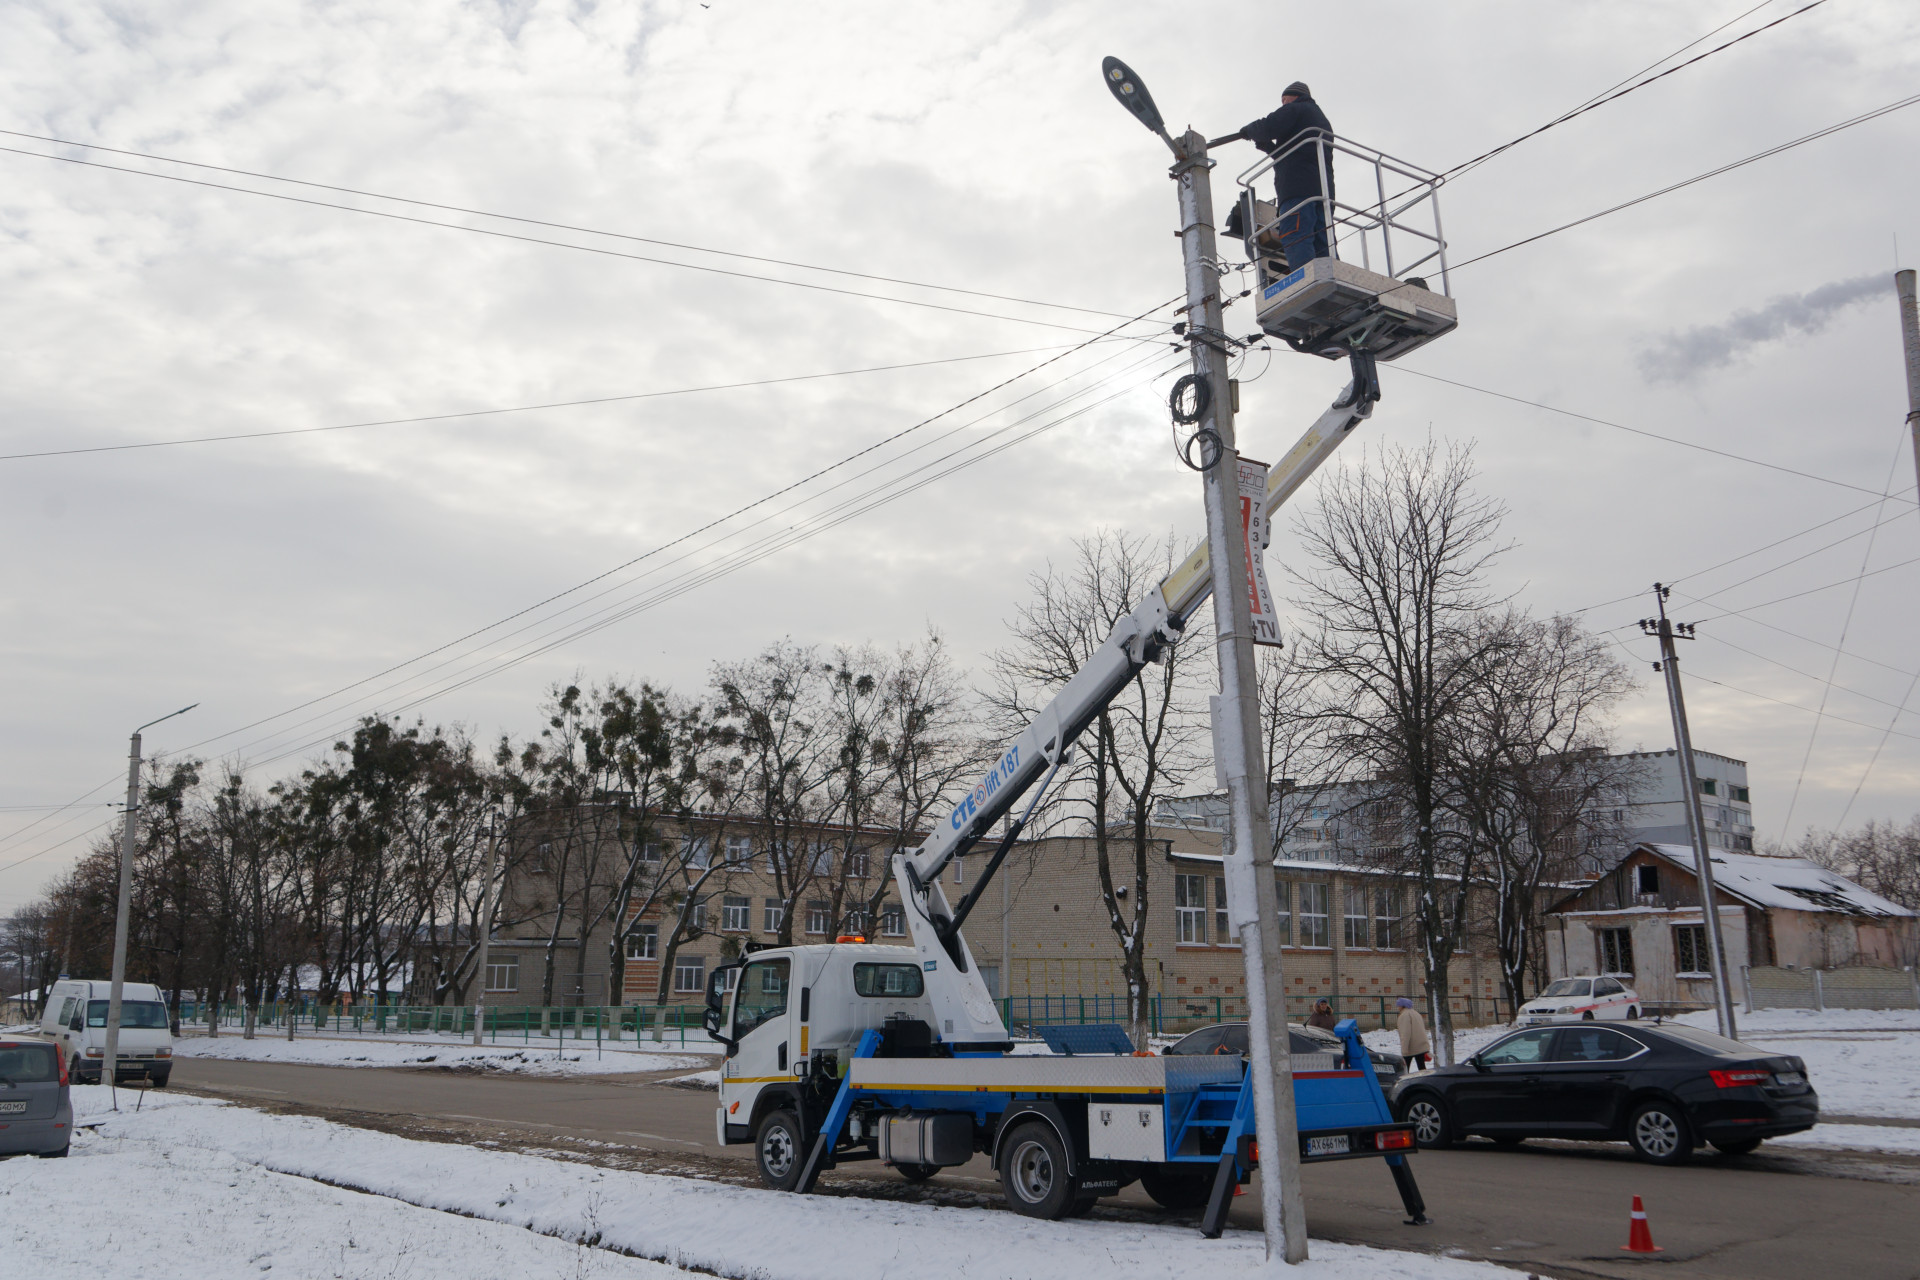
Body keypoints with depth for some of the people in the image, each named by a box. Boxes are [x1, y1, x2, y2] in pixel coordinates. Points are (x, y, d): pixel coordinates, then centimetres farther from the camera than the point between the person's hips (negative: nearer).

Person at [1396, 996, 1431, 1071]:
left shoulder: (1405, 1015, -14)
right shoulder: (1416, 1013, 16)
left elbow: (1405, 1034, -22)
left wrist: (1404, 1050, -22)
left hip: (1411, 1048, -8)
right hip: (1422, 1047, 8)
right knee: (1422, 1067, 6)